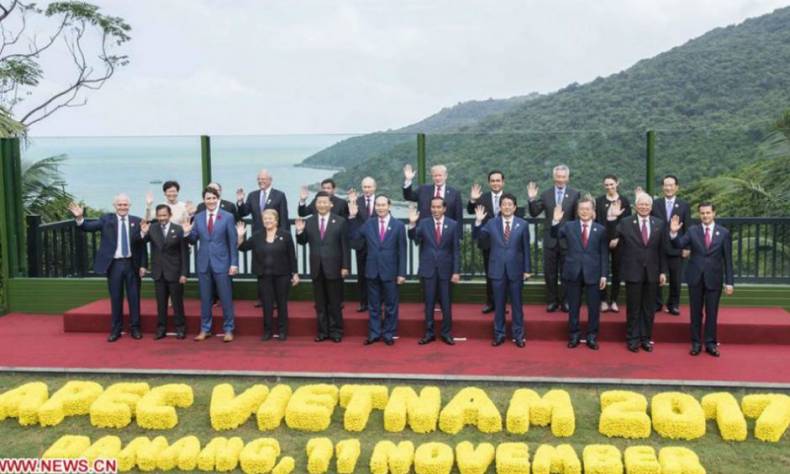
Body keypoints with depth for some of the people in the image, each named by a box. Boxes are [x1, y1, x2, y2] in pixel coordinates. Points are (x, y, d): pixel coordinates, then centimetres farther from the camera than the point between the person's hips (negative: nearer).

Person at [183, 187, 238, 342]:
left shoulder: (228, 217, -3)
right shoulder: (198, 217, 6)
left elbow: (233, 242, -4)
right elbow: (194, 241, 9)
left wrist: (234, 263, -8)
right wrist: (187, 233, -13)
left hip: (221, 262, -3)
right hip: (203, 263, 3)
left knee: (226, 298, 2)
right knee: (205, 298, 10)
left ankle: (228, 330, 12)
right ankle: (205, 329, 21)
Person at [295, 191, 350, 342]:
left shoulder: (340, 222, -2)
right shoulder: (308, 222, 5)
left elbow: (345, 246, -3)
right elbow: (302, 242, 7)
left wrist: (345, 266, -7)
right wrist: (299, 231, -13)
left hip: (333, 268, -3)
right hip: (316, 268, 3)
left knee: (335, 303, 5)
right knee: (320, 303, 9)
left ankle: (335, 332, 14)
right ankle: (322, 331, 18)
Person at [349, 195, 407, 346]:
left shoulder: (398, 225, -3)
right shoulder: (368, 223, 4)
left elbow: (402, 251, -3)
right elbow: (354, 236, 5)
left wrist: (402, 273, -7)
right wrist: (353, 217, -5)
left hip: (390, 271, -2)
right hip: (372, 271, 2)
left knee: (391, 305, 7)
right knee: (373, 305, 10)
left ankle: (389, 334, 17)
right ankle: (374, 334, 19)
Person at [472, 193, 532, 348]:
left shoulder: (523, 224, 0)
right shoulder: (491, 223, 1)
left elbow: (526, 249, 1)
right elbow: (476, 238, 2)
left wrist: (527, 269, 0)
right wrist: (478, 222, -13)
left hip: (515, 270, -1)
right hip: (498, 270, 1)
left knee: (516, 304, 6)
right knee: (498, 304, 8)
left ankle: (518, 335, 16)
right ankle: (499, 335, 18)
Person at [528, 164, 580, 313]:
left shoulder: (574, 195, -2)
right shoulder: (546, 194, 4)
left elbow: (579, 215, -7)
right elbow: (534, 213, -1)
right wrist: (532, 199, -13)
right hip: (550, 239, 2)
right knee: (550, 272, 7)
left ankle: (566, 301, 19)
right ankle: (552, 301, 18)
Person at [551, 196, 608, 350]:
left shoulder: (600, 229, 3)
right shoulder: (569, 226, 5)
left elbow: (604, 254, 3)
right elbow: (555, 235, -8)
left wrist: (604, 275, -3)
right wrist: (556, 221, -26)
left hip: (593, 273, 0)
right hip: (573, 272, 0)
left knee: (594, 307, 5)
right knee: (573, 307, 8)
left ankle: (592, 337, 17)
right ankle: (573, 336, 19)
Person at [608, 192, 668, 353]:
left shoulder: (659, 224, 5)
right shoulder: (625, 223, -2)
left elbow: (662, 250, 6)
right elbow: (611, 237, -11)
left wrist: (663, 271, 4)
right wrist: (611, 218, -22)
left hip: (652, 273, 2)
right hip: (633, 272, -2)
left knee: (649, 308, 9)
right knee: (633, 308, 5)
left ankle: (646, 339, 20)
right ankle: (633, 339, 15)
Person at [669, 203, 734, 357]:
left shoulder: (724, 233, 0)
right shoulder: (692, 231, 2)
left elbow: (728, 260, 0)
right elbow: (679, 245, -10)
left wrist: (729, 282, -3)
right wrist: (674, 233, -29)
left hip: (714, 278, -1)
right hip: (695, 277, 1)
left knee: (712, 312, 6)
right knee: (696, 312, 7)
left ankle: (710, 343, 15)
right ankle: (696, 343, 15)